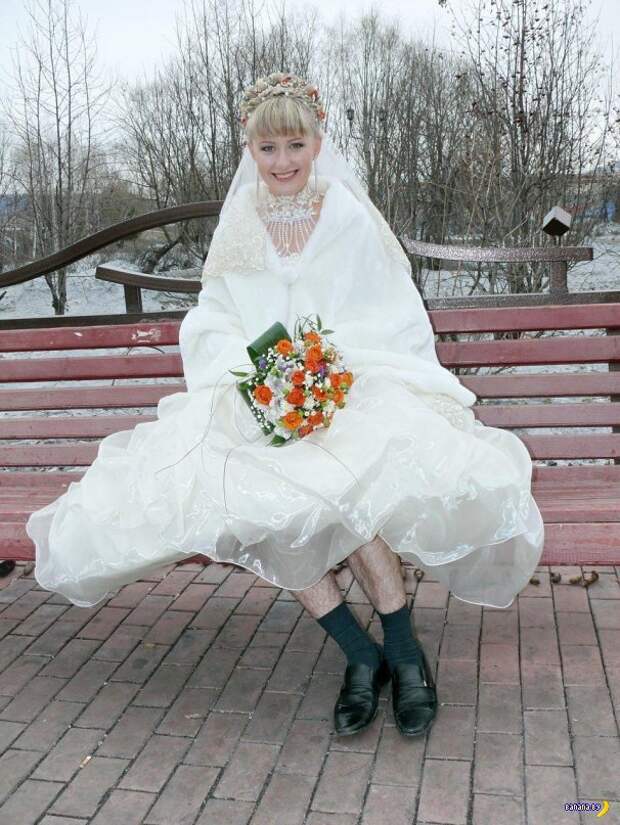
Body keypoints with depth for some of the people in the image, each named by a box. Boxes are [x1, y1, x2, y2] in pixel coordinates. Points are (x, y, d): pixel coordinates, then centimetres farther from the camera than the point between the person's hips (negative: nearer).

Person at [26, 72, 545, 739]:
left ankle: (403, 648, -21)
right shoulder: (238, 228, 15)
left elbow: (398, 321, 2)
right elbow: (210, 325, 11)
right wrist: (257, 370, -10)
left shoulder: (352, 218, 6)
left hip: (356, 383, -2)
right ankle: (361, 653, -22)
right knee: (245, 489, -31)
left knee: (344, 475, -37)